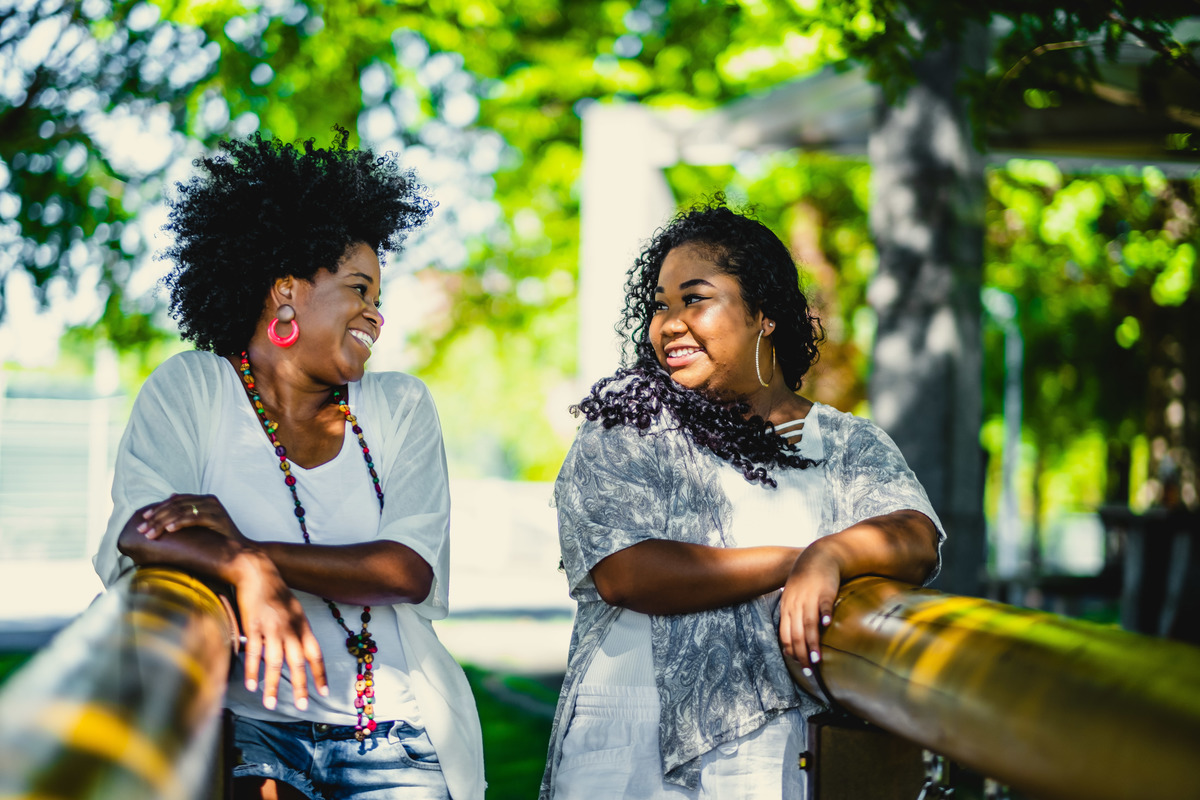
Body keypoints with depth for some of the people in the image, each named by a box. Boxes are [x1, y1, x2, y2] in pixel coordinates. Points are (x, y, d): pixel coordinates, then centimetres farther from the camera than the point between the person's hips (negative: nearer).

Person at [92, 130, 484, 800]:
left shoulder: (402, 406, 10)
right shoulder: (190, 388, 5)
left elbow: (412, 570, -4)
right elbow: (140, 532, -10)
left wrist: (246, 545, -15)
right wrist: (248, 572, -29)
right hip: (247, 722, -2)